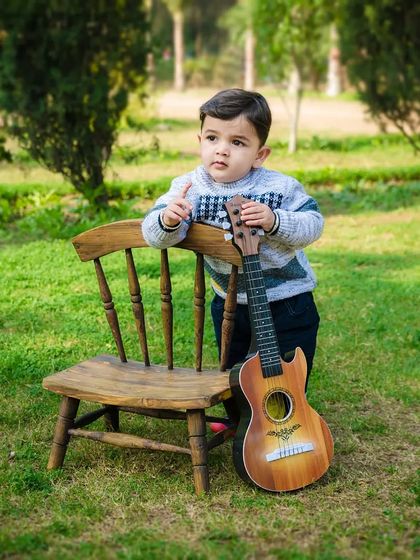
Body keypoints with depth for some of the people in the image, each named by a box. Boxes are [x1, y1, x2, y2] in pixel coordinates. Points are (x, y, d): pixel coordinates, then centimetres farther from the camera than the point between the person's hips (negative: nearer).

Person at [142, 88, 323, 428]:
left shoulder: (281, 188, -19)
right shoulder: (189, 187, -15)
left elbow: (313, 223, -16)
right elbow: (153, 234, -22)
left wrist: (274, 221, -33)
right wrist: (168, 219, -46)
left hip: (287, 301, -3)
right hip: (229, 303, 3)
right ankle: (239, 422, 50)